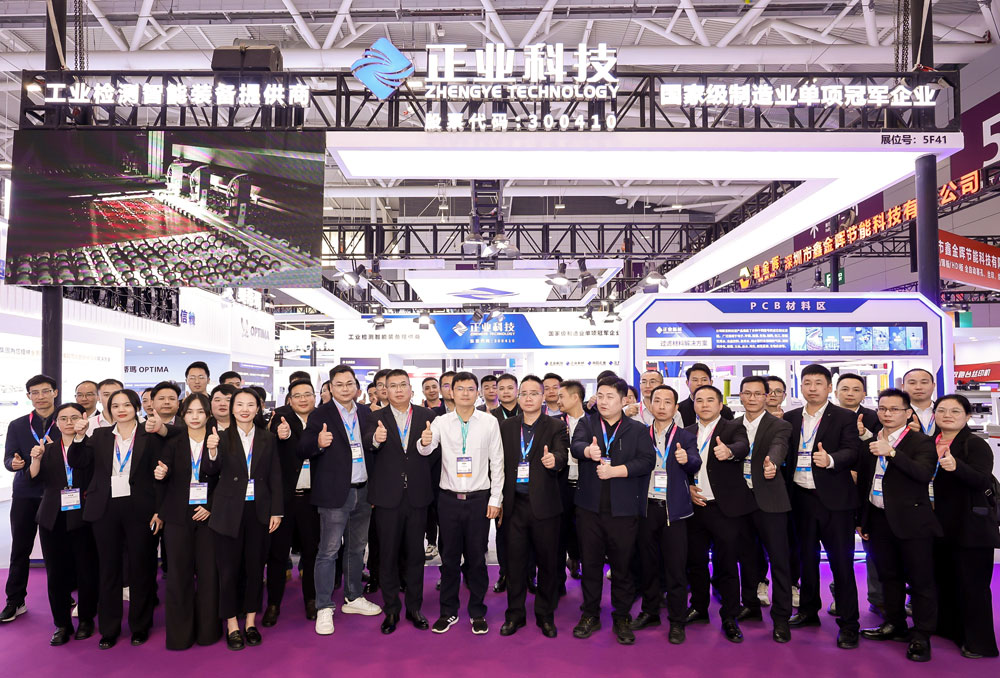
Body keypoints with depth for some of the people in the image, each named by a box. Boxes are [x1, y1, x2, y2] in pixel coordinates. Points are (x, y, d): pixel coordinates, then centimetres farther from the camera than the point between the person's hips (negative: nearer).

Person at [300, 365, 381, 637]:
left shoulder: (366, 413, 9)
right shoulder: (320, 416, -5)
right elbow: (302, 450, -11)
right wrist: (318, 443, -31)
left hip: (363, 491, 5)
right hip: (335, 492, -5)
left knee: (357, 548, 16)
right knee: (328, 552, -1)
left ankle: (353, 598, 31)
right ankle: (324, 609, 9)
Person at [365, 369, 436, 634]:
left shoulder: (426, 416, 4)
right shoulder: (377, 418, 0)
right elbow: (365, 448, -18)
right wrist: (375, 440, -40)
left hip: (417, 495, 1)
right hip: (389, 496, -1)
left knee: (415, 553, 11)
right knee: (388, 554, 7)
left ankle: (414, 607, 25)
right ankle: (391, 610, 22)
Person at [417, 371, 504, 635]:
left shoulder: (490, 422, -2)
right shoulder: (441, 422, -1)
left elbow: (497, 461, 0)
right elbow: (425, 450, -15)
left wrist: (495, 498, -3)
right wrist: (424, 443, -39)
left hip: (479, 499, -1)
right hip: (449, 498, 1)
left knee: (477, 558, 8)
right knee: (449, 557, 11)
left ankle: (477, 612, 24)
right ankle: (448, 611, 26)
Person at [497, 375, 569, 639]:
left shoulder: (556, 427, -1)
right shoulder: (505, 427, 7)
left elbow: (562, 456, -17)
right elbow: (499, 463, 7)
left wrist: (554, 459, -41)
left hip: (544, 505, -2)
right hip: (514, 505, 2)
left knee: (547, 562, 8)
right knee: (515, 561, 10)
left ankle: (545, 615, 26)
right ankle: (515, 614, 26)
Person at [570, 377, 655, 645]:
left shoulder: (638, 430, 4)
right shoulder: (586, 423, 7)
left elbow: (647, 460, -9)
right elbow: (576, 445, -13)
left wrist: (616, 470, -19)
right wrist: (588, 451, -36)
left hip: (623, 509, -1)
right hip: (589, 507, 1)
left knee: (622, 565, 7)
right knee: (590, 563, 10)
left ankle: (622, 618, 24)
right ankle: (590, 615, 26)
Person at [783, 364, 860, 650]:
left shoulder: (845, 418, -3)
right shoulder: (791, 418, 9)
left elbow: (852, 452, -14)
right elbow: (785, 451, 7)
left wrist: (831, 460, -32)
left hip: (834, 499, -4)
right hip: (801, 498, 4)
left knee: (841, 561, 1)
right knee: (807, 557, 16)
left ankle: (848, 623, 11)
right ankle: (808, 610, 31)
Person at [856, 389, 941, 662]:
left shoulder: (921, 442, -5)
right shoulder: (869, 443, 9)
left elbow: (925, 473, -23)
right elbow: (862, 483, 15)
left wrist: (891, 452, -29)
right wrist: (862, 520, 15)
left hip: (911, 521, -5)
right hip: (879, 519, 5)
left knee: (921, 579, 2)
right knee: (889, 576, 16)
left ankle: (921, 636, 14)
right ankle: (894, 624, 30)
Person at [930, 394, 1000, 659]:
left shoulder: (976, 444, -11)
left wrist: (956, 466, -44)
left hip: (970, 528, -6)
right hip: (940, 526, 6)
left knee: (971, 585, 1)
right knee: (944, 580, 17)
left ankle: (978, 642, 15)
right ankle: (949, 629, 34)